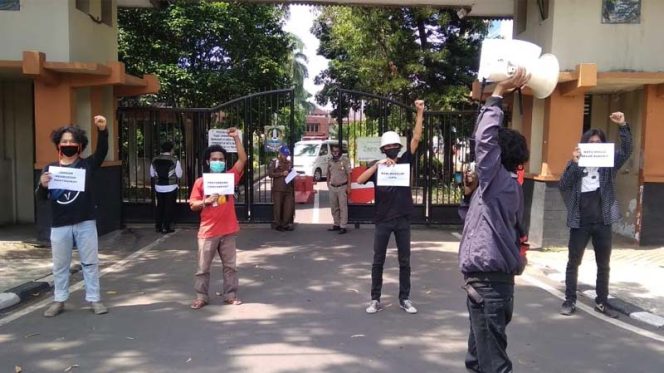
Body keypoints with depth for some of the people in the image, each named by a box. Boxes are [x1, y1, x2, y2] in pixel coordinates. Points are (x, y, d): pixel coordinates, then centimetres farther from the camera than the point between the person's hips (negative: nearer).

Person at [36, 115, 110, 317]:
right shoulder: (50, 168, 4)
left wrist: (102, 130, -31)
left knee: (90, 263, 7)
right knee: (60, 265, 13)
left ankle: (94, 299, 16)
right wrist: (43, 185, -22)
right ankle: (59, 300, 25)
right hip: (59, 225, 2)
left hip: (85, 223, -1)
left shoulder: (87, 165, 1)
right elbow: (41, 197, 1)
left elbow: (102, 151, -15)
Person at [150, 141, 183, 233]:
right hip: (171, 187, -4)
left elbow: (152, 174, 8)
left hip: (158, 187, 4)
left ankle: (158, 226, 20)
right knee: (169, 207, 4)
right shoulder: (174, 160, -13)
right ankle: (166, 227, 5)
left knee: (160, 206, 17)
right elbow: (179, 175, -7)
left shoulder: (155, 160, -1)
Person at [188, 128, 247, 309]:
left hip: (228, 230, 2)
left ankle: (230, 295, 22)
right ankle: (201, 297, 17)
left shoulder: (230, 177, 1)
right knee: (203, 267, 7)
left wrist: (236, 137, -13)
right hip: (208, 232, -1)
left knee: (230, 265, 11)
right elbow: (193, 205, -1)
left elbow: (243, 159, -9)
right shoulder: (200, 182, -2)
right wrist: (205, 201, -20)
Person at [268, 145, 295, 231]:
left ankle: (286, 224, 11)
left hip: (288, 188, 4)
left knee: (289, 207, 0)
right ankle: (277, 224, 8)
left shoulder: (289, 163, 16)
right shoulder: (274, 162, 1)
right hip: (278, 189, -4)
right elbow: (270, 173, -9)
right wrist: (282, 173, -16)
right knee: (278, 206, -1)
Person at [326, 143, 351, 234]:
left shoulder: (345, 161, -6)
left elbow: (348, 174, -6)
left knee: (343, 207, -4)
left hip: (342, 187, -5)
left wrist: (348, 187, -10)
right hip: (332, 187, 5)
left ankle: (343, 227, -2)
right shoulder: (330, 161, 8)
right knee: (334, 207, 11)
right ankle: (336, 224, 23)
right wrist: (328, 184, 9)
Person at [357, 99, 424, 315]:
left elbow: (416, 139, -5)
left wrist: (420, 113, -12)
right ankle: (375, 300, 14)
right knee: (378, 261, 6)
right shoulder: (377, 167, 2)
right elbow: (359, 181, -13)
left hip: (403, 219, 1)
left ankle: (404, 299, 19)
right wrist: (378, 165, -21)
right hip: (383, 220, -1)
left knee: (404, 261, 8)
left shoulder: (405, 161, 4)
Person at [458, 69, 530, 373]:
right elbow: (475, 219, 23)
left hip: (487, 274, -10)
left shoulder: (498, 178, -10)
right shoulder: (508, 186, 17)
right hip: (495, 273, 10)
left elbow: (484, 136, -21)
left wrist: (499, 92, -11)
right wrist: (470, 192, 8)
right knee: (484, 344, 22)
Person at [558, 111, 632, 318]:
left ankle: (602, 302, 25)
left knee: (604, 265, 12)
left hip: (603, 222, 2)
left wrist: (623, 126, -20)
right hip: (580, 222, -2)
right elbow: (563, 186, -10)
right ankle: (570, 301, 17)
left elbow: (626, 151, -10)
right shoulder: (575, 164, 0)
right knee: (573, 262, 6)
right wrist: (574, 163, -20)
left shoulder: (608, 162, 4)